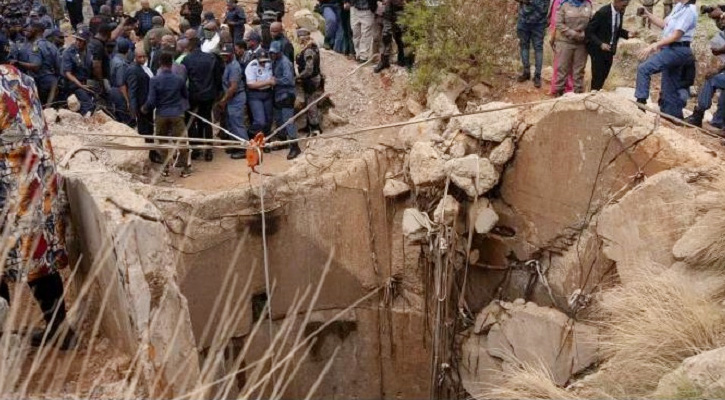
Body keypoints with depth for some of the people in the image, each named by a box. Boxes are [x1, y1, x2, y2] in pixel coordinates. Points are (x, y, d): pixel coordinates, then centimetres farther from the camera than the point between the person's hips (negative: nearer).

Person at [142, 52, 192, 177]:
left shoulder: (155, 80, -10)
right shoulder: (179, 79, -5)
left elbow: (151, 100, -9)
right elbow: (186, 95, 10)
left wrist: (144, 108, 11)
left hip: (161, 115, 0)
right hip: (177, 114, 0)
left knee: (163, 141, 15)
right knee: (181, 141, 6)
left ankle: (166, 167, 17)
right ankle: (185, 167, 9)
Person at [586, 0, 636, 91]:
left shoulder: (620, 12, 0)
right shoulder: (602, 13, -22)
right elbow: (589, 31, -19)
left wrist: (627, 34, -4)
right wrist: (600, 44, -29)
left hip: (610, 49, 7)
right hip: (598, 49, -7)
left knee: (603, 76, 11)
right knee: (598, 76, -4)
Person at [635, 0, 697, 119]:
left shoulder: (689, 10, -16)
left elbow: (676, 36, -21)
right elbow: (664, 24, 19)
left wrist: (653, 46, -25)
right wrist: (648, 14, 6)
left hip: (677, 50, -10)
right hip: (671, 49, 10)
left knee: (643, 68, -20)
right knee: (670, 88, 14)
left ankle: (641, 101, -18)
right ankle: (675, 116, 22)